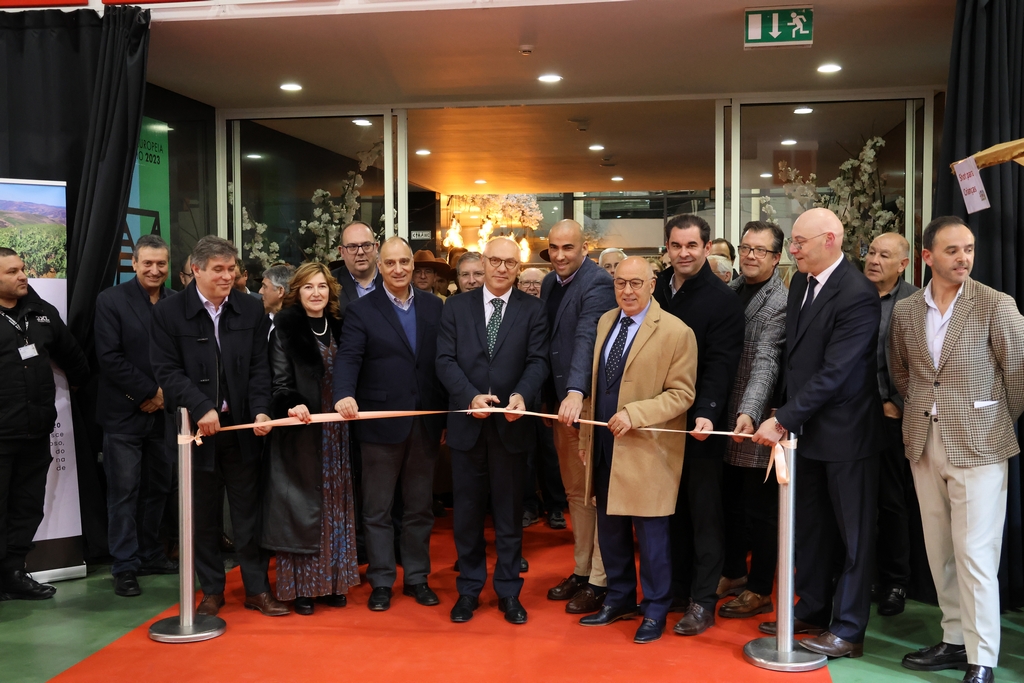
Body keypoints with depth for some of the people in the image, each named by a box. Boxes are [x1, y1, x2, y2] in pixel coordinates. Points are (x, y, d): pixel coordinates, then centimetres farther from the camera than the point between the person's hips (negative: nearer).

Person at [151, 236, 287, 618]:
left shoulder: (251, 310, 2)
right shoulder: (169, 312, -4)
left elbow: (259, 368, 1)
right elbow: (167, 371, -8)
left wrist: (261, 411, -13)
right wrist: (202, 409, -18)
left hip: (241, 427, 1)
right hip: (197, 428, -1)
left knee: (248, 512, 8)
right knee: (204, 515, 11)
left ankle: (257, 588, 19)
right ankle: (211, 590, 25)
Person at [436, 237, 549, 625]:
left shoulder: (532, 310, 3)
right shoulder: (456, 307, 5)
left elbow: (538, 361, -5)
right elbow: (446, 360, -2)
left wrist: (520, 395, -24)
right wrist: (471, 397, -18)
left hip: (510, 425, -1)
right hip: (466, 423, 1)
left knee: (509, 512, 9)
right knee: (467, 512, 11)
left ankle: (509, 591, 22)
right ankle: (469, 589, 24)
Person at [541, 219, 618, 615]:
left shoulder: (597, 284, -15)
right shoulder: (550, 282, 10)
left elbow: (587, 338, -29)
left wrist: (576, 393, -41)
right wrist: (551, 398, 13)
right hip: (561, 402, 8)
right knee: (575, 492, 17)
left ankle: (600, 582, 13)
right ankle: (581, 571, 29)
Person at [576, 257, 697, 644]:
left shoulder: (676, 332, -10)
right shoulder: (605, 322, 9)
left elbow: (682, 393, -13)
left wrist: (634, 414, -22)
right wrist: (586, 435, 14)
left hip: (646, 450, -6)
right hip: (604, 446, 6)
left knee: (650, 533, 3)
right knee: (609, 528, 16)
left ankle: (655, 611, 20)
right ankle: (620, 598, 33)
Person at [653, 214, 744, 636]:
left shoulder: (723, 300, -6)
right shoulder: (655, 291, 9)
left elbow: (720, 363, -14)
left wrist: (707, 412, -28)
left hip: (700, 423, -5)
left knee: (703, 509, 3)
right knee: (671, 506, 12)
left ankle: (702, 601, 11)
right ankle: (675, 590, 23)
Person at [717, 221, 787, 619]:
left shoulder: (780, 303, -15)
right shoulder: (730, 291, 8)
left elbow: (766, 362, -25)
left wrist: (750, 413, -36)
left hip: (756, 423, -7)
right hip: (724, 418, 7)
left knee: (759, 511, 6)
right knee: (729, 503, 20)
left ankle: (760, 591, 20)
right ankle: (733, 573, 37)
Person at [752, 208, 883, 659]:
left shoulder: (858, 296, -21)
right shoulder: (801, 282, 5)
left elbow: (833, 373, -23)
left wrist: (783, 420, -21)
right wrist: (788, 414, 7)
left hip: (845, 433, -8)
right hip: (806, 427, 8)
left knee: (851, 532, 7)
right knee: (810, 525, 18)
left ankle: (848, 629, 19)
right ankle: (812, 609, 33)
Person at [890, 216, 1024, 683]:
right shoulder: (905, 311, 5)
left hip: (978, 446, -5)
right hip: (924, 445, 5)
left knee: (975, 554, -5)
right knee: (940, 552, 12)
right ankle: (954, 641, 25)